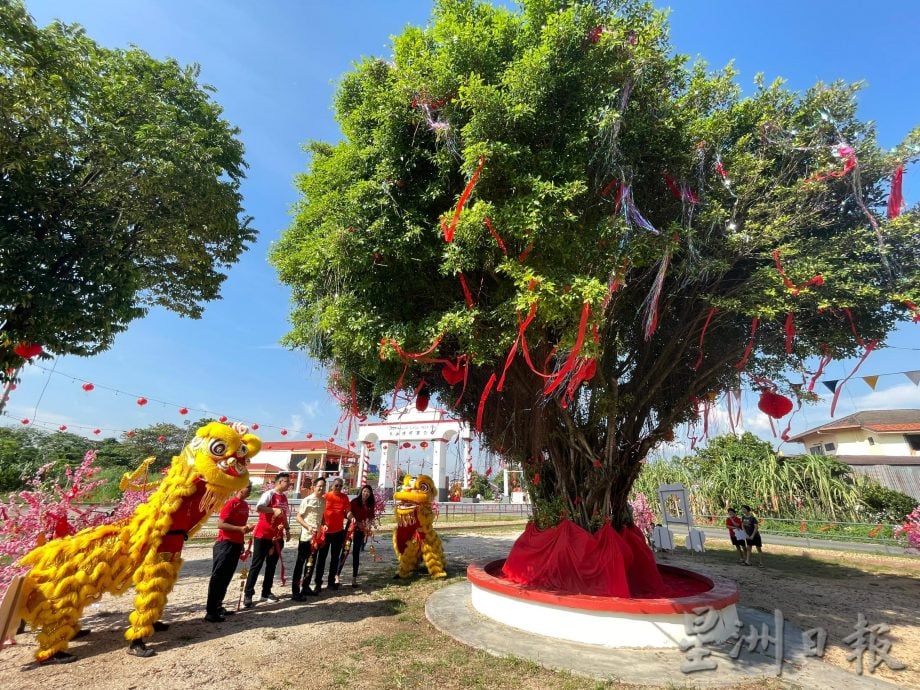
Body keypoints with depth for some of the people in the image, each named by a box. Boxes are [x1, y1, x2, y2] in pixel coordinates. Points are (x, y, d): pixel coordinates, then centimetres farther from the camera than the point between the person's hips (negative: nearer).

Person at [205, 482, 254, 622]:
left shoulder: (245, 505, 10)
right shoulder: (231, 503, -15)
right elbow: (220, 524, -19)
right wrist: (240, 529, -24)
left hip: (236, 545, 8)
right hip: (225, 544, -8)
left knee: (226, 578, 14)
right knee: (217, 577, -2)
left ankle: (218, 606, 24)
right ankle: (210, 612, 3)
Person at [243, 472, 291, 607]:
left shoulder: (284, 497, 11)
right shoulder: (269, 494, -14)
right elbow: (258, 508, -30)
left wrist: (287, 529, 14)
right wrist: (274, 510, -38)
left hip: (277, 537, 7)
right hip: (263, 536, -7)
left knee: (272, 565, 11)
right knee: (256, 565, -1)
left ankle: (266, 592, 20)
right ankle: (248, 595, 7)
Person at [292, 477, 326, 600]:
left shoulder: (324, 500, 6)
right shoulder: (307, 500, -13)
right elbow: (298, 517, -13)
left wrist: (323, 526, 2)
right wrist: (308, 527, -24)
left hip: (317, 536, 7)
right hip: (306, 536, -7)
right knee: (300, 563, -1)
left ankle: (306, 587, 27)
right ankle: (296, 591, 5)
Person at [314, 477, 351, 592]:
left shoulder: (344, 497, 2)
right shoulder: (326, 496, -6)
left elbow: (348, 512, 2)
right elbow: (320, 512, -4)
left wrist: (349, 515, -21)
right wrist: (322, 525, -16)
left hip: (339, 531, 3)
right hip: (326, 531, -3)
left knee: (335, 557, 10)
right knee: (322, 557, 4)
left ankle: (331, 581, 20)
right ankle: (318, 582, 12)